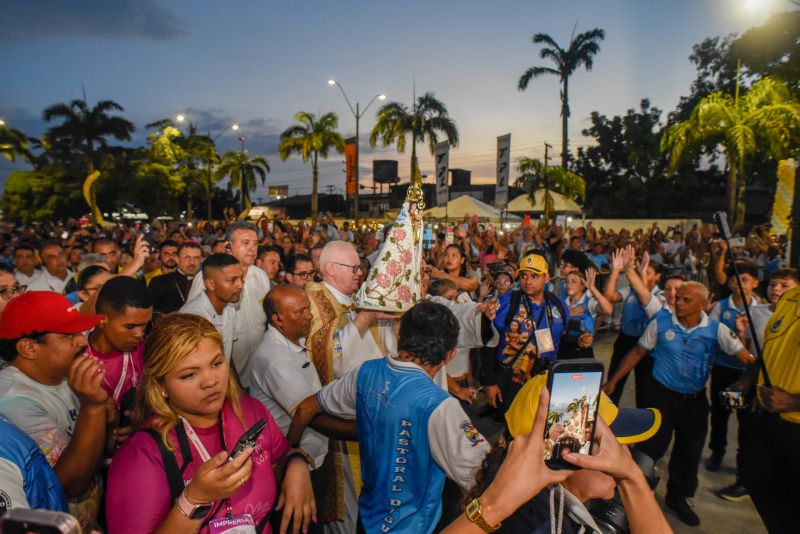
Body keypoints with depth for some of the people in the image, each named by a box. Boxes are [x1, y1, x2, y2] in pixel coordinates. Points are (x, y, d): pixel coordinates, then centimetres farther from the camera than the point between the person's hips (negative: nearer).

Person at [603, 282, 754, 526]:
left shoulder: (716, 330, -9)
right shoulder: (661, 322, -11)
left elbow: (748, 359, -9)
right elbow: (638, 352, -3)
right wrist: (613, 381, -5)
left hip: (696, 399, 2)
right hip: (662, 394, -2)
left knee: (690, 451, 15)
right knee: (652, 446, 0)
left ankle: (677, 497, 38)